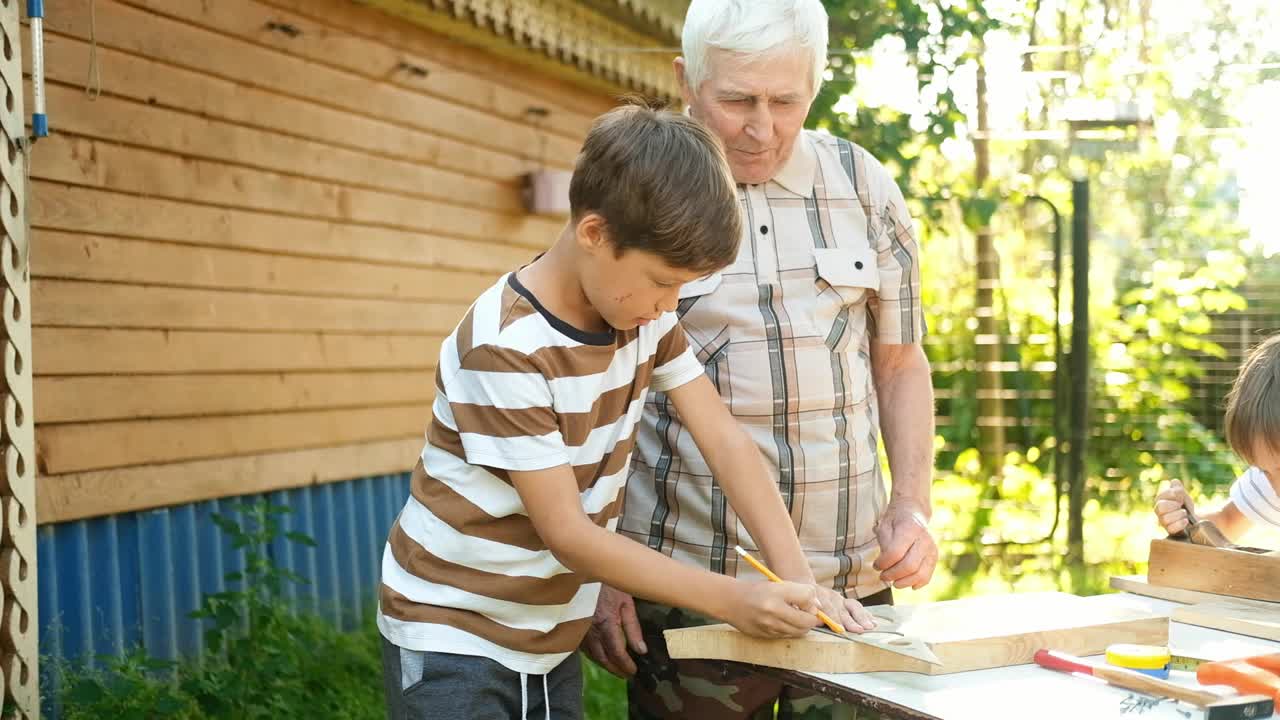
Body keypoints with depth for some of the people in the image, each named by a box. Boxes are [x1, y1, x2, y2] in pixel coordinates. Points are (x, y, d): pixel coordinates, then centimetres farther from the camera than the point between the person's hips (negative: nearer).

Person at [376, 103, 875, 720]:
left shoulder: (645, 314, -3)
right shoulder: (505, 349, -25)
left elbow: (725, 442, -5)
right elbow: (569, 535, -23)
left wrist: (796, 576, -17)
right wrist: (733, 601, -24)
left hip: (552, 641, 7)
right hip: (451, 638, -6)